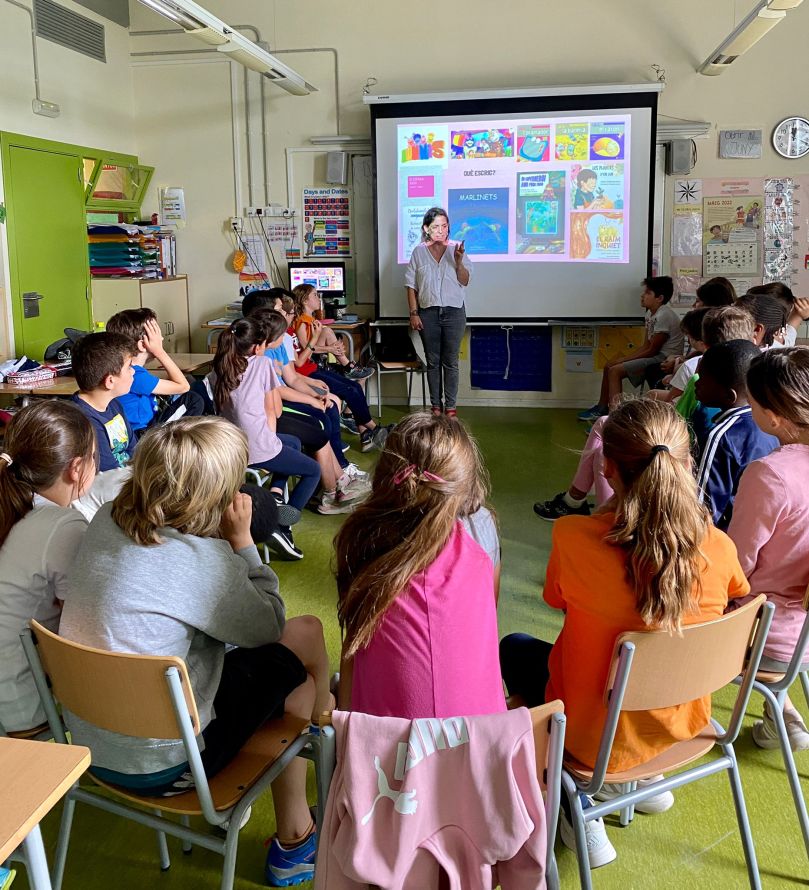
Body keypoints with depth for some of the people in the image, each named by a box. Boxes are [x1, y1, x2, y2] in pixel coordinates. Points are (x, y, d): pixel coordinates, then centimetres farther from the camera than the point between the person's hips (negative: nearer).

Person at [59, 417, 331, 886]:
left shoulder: (107, 519, -7)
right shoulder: (201, 560, -29)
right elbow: (267, 626, -10)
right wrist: (241, 540, -8)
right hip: (157, 764, -7)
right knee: (297, 680, 12)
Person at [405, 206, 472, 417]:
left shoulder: (456, 249, 1)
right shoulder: (418, 252, 2)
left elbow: (465, 281, -2)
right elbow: (411, 285, 3)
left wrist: (459, 261, -18)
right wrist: (413, 313, -3)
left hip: (454, 312, -1)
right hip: (428, 312, 1)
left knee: (451, 361, 4)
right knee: (432, 361, 7)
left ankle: (451, 406, 11)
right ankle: (436, 405, 17)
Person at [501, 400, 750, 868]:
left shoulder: (573, 537, -28)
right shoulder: (719, 548, -19)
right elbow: (738, 596, 6)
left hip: (595, 737, -4)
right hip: (683, 725, 4)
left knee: (515, 648, 25)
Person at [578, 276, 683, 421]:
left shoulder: (664, 316, -20)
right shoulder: (650, 313, 9)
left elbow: (652, 350, -19)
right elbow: (646, 346, 10)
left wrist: (623, 360, -13)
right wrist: (622, 359, -1)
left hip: (664, 359, -10)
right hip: (655, 356, 10)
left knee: (615, 370, -19)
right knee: (609, 366, 10)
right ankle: (602, 408, 19)